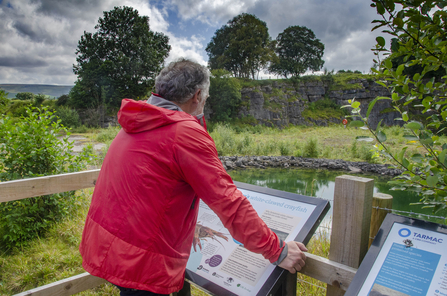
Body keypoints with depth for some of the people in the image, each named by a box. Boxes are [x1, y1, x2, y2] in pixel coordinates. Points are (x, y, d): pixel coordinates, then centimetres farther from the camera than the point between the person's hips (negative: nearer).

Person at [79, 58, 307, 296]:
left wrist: (191, 227, 28)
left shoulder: (135, 125, 8)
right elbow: (228, 203, -20)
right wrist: (277, 251, -10)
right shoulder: (186, 132, -19)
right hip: (138, 261, -9)